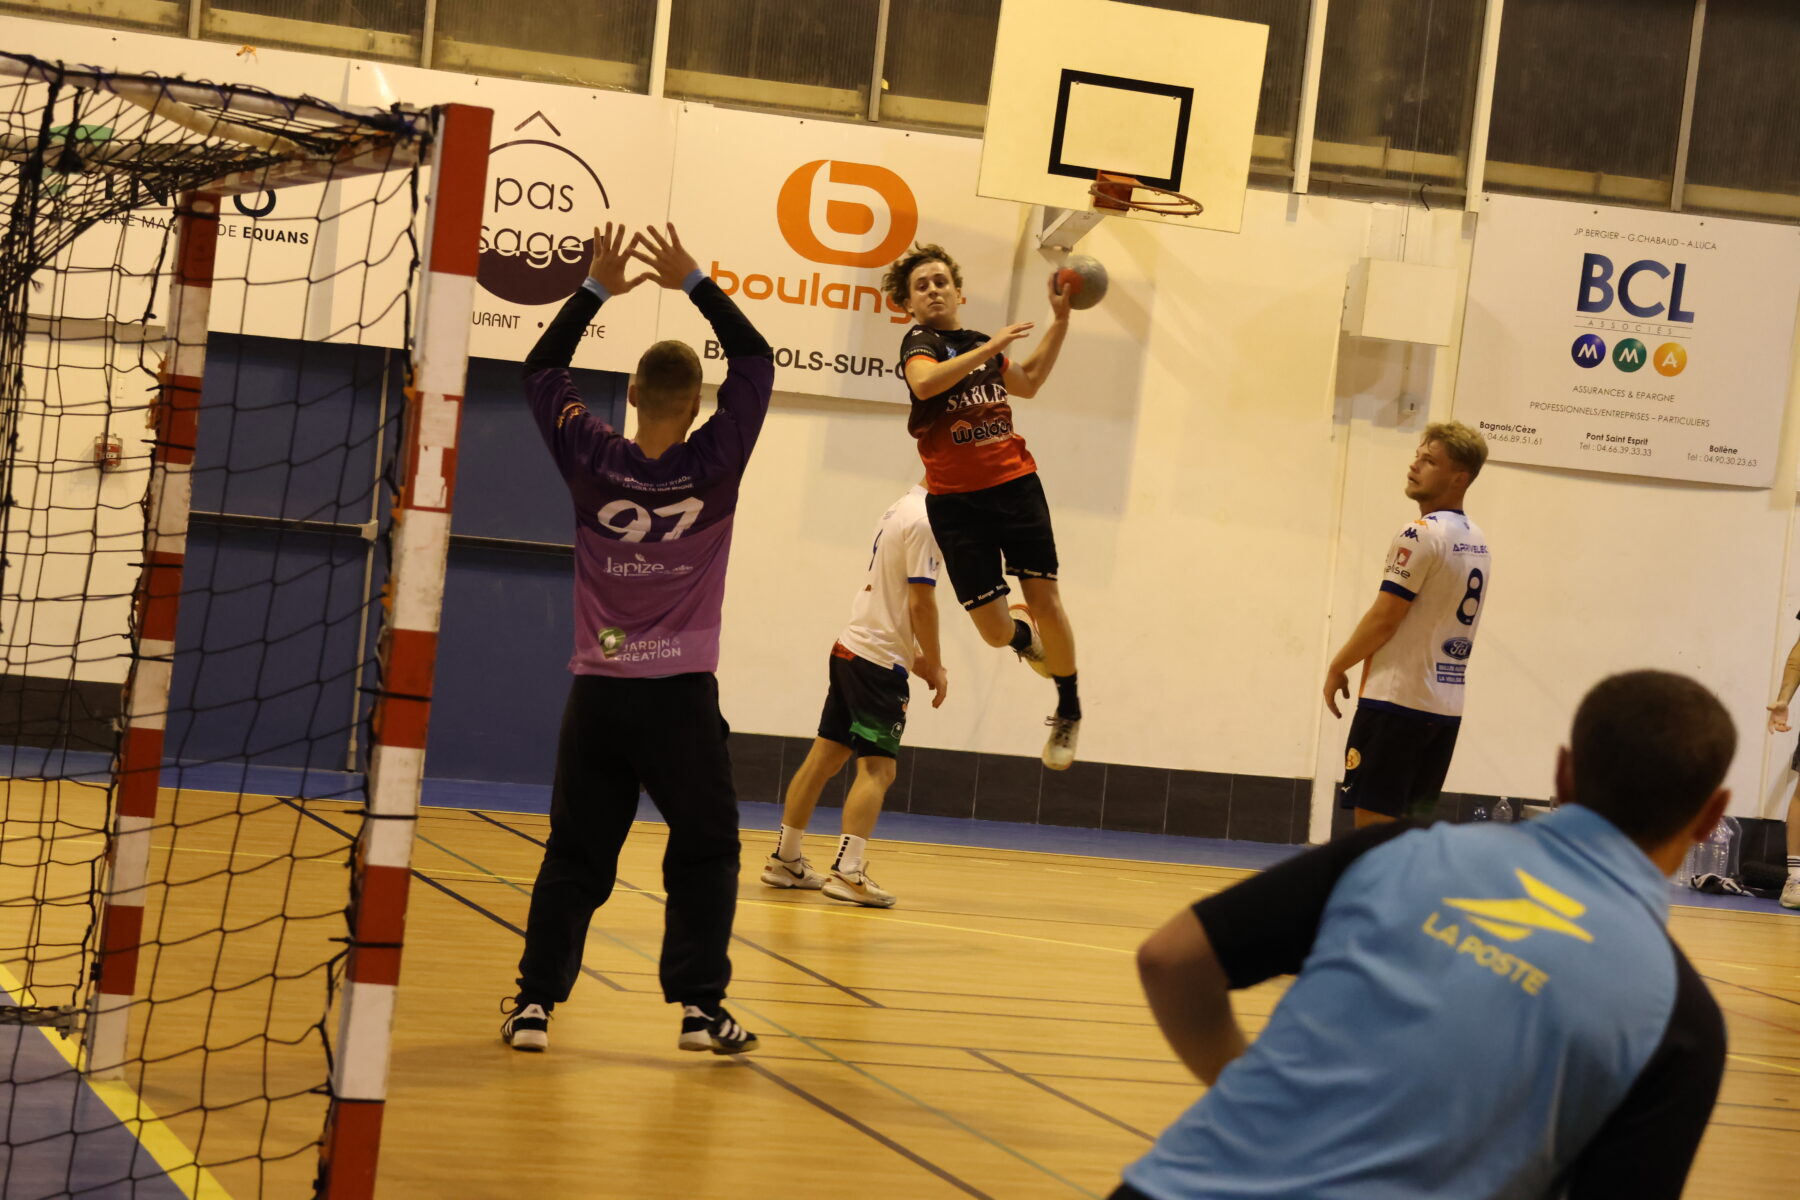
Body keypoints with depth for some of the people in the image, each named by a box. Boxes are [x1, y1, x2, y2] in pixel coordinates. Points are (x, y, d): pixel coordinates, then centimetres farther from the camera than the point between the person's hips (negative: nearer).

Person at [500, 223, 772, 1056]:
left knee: (574, 856, 8)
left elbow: (540, 370, 9)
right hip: (681, 697, -2)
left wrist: (596, 289, 7)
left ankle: (536, 1000, 1)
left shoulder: (591, 462, -5)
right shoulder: (714, 464, -8)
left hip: (598, 693, 2)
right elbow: (756, 362, 2)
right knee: (704, 853, 10)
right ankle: (699, 1004, 3)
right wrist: (694, 284, 1)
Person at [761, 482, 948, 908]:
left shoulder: (901, 509, 14)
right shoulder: (923, 521, -15)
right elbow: (921, 604, -17)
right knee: (878, 768, -10)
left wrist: (916, 657, 18)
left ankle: (785, 859, 18)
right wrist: (935, 667, -7)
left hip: (850, 647, 9)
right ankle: (848, 873, -18)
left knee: (825, 756, 12)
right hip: (880, 661, -9)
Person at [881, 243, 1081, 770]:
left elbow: (1028, 383, 29)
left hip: (1016, 485, 4)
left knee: (1045, 600, -5)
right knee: (994, 627, -6)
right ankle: (1024, 632, 32)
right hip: (957, 501, -4)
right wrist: (990, 347, -26)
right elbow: (925, 382, -26)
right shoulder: (920, 343, -3)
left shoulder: (982, 345, 14)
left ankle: (1068, 712, 13)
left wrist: (1060, 320, 22)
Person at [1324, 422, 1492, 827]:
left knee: (1373, 819, -6)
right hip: (1447, 706, 8)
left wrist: (1337, 669, -1)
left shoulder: (1422, 534, -13)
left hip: (1397, 701, -8)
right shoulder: (1477, 541, 13)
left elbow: (1383, 618, -13)